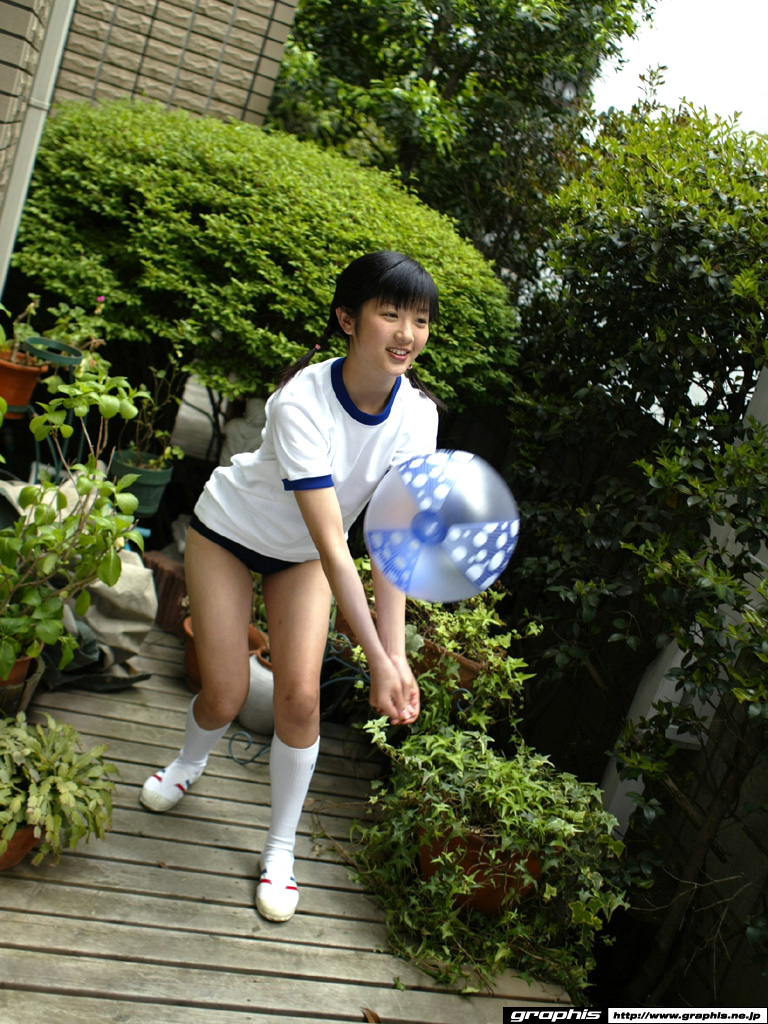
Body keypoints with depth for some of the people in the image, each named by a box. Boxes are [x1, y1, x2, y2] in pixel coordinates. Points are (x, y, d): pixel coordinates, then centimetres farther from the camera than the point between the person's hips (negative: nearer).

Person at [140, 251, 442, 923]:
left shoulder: (417, 412, -22)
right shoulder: (302, 402, -36)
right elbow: (332, 542, -40)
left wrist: (396, 652, -34)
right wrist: (376, 659, -42)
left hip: (301, 557, 3)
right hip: (229, 531, -3)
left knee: (300, 697, -7)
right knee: (225, 698, -3)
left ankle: (281, 850, 15)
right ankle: (189, 764, 36)